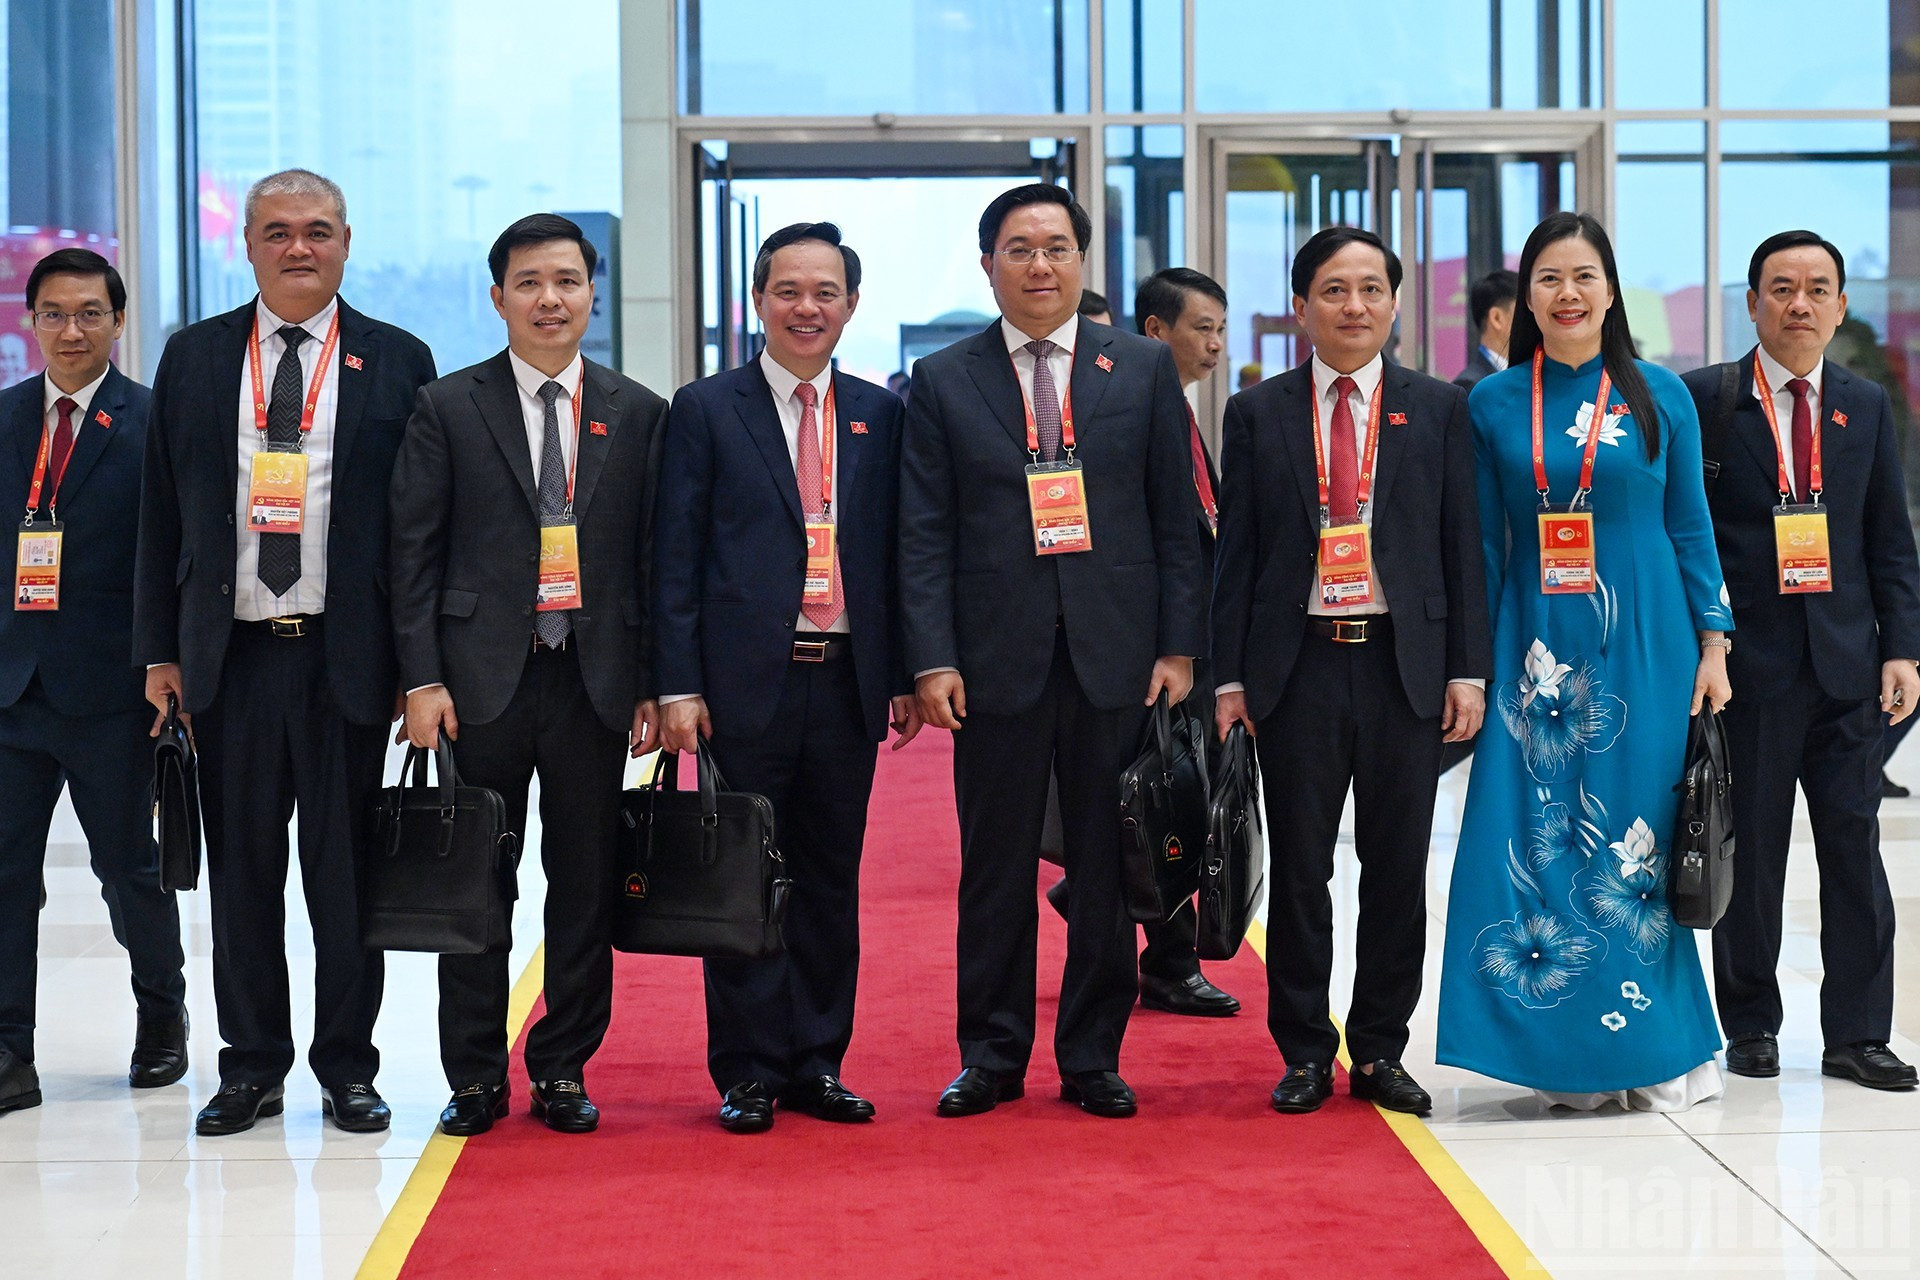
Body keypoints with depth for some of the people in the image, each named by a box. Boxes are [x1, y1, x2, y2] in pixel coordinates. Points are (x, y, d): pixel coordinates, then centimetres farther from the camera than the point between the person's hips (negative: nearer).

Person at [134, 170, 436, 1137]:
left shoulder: (397, 363, 4)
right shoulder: (193, 358, 9)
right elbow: (163, 513, 10)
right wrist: (160, 650, 5)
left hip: (350, 657, -1)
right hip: (232, 654, 2)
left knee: (346, 872, 4)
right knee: (242, 871, 7)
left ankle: (347, 1068, 16)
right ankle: (253, 1067, 18)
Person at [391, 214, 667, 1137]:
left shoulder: (639, 415, 8)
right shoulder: (448, 409, 3)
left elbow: (658, 559, 8)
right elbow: (413, 551, 1)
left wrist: (654, 684, 2)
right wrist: (422, 678, -7)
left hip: (596, 679, 1)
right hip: (483, 678, -1)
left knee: (586, 883, 5)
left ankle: (563, 1069, 16)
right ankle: (475, 1078, 13)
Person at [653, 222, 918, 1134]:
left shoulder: (880, 415, 11)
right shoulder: (706, 410, 2)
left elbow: (896, 552, 13)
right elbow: (675, 556, -1)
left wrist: (907, 674, 7)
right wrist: (679, 684, -8)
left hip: (848, 682, 3)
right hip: (748, 681, -3)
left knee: (831, 880, 8)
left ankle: (817, 1063, 16)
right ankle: (748, 1074, 8)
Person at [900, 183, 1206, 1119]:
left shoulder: (1144, 367, 7)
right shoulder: (943, 382, 5)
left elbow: (1176, 519, 6)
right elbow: (924, 537, 2)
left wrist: (1179, 647, -1)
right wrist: (932, 660, -7)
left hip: (1116, 656, 1)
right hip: (997, 658, 0)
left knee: (1108, 867, 6)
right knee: (995, 869, 6)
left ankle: (1093, 1059, 16)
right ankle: (991, 1058, 17)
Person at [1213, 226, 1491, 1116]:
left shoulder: (1438, 410, 7)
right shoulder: (1257, 415, 6)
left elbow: (1462, 544, 5)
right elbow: (1235, 551, 5)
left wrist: (1468, 670, -1)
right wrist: (1229, 675, -1)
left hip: (1405, 664, 1)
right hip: (1298, 666, 0)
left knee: (1397, 868, 5)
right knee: (1299, 868, 4)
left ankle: (1380, 1052, 15)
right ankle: (1305, 1054, 14)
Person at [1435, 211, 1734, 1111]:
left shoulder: (1659, 397, 3)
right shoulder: (1494, 404, 6)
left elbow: (1692, 530, 5)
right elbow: (1484, 542, 8)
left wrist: (1713, 646, 0)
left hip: (1642, 647, -1)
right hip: (1537, 652, 1)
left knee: (1637, 838, 0)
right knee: (1543, 840, -1)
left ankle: (1656, 1049, 12)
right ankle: (1577, 1059, 8)